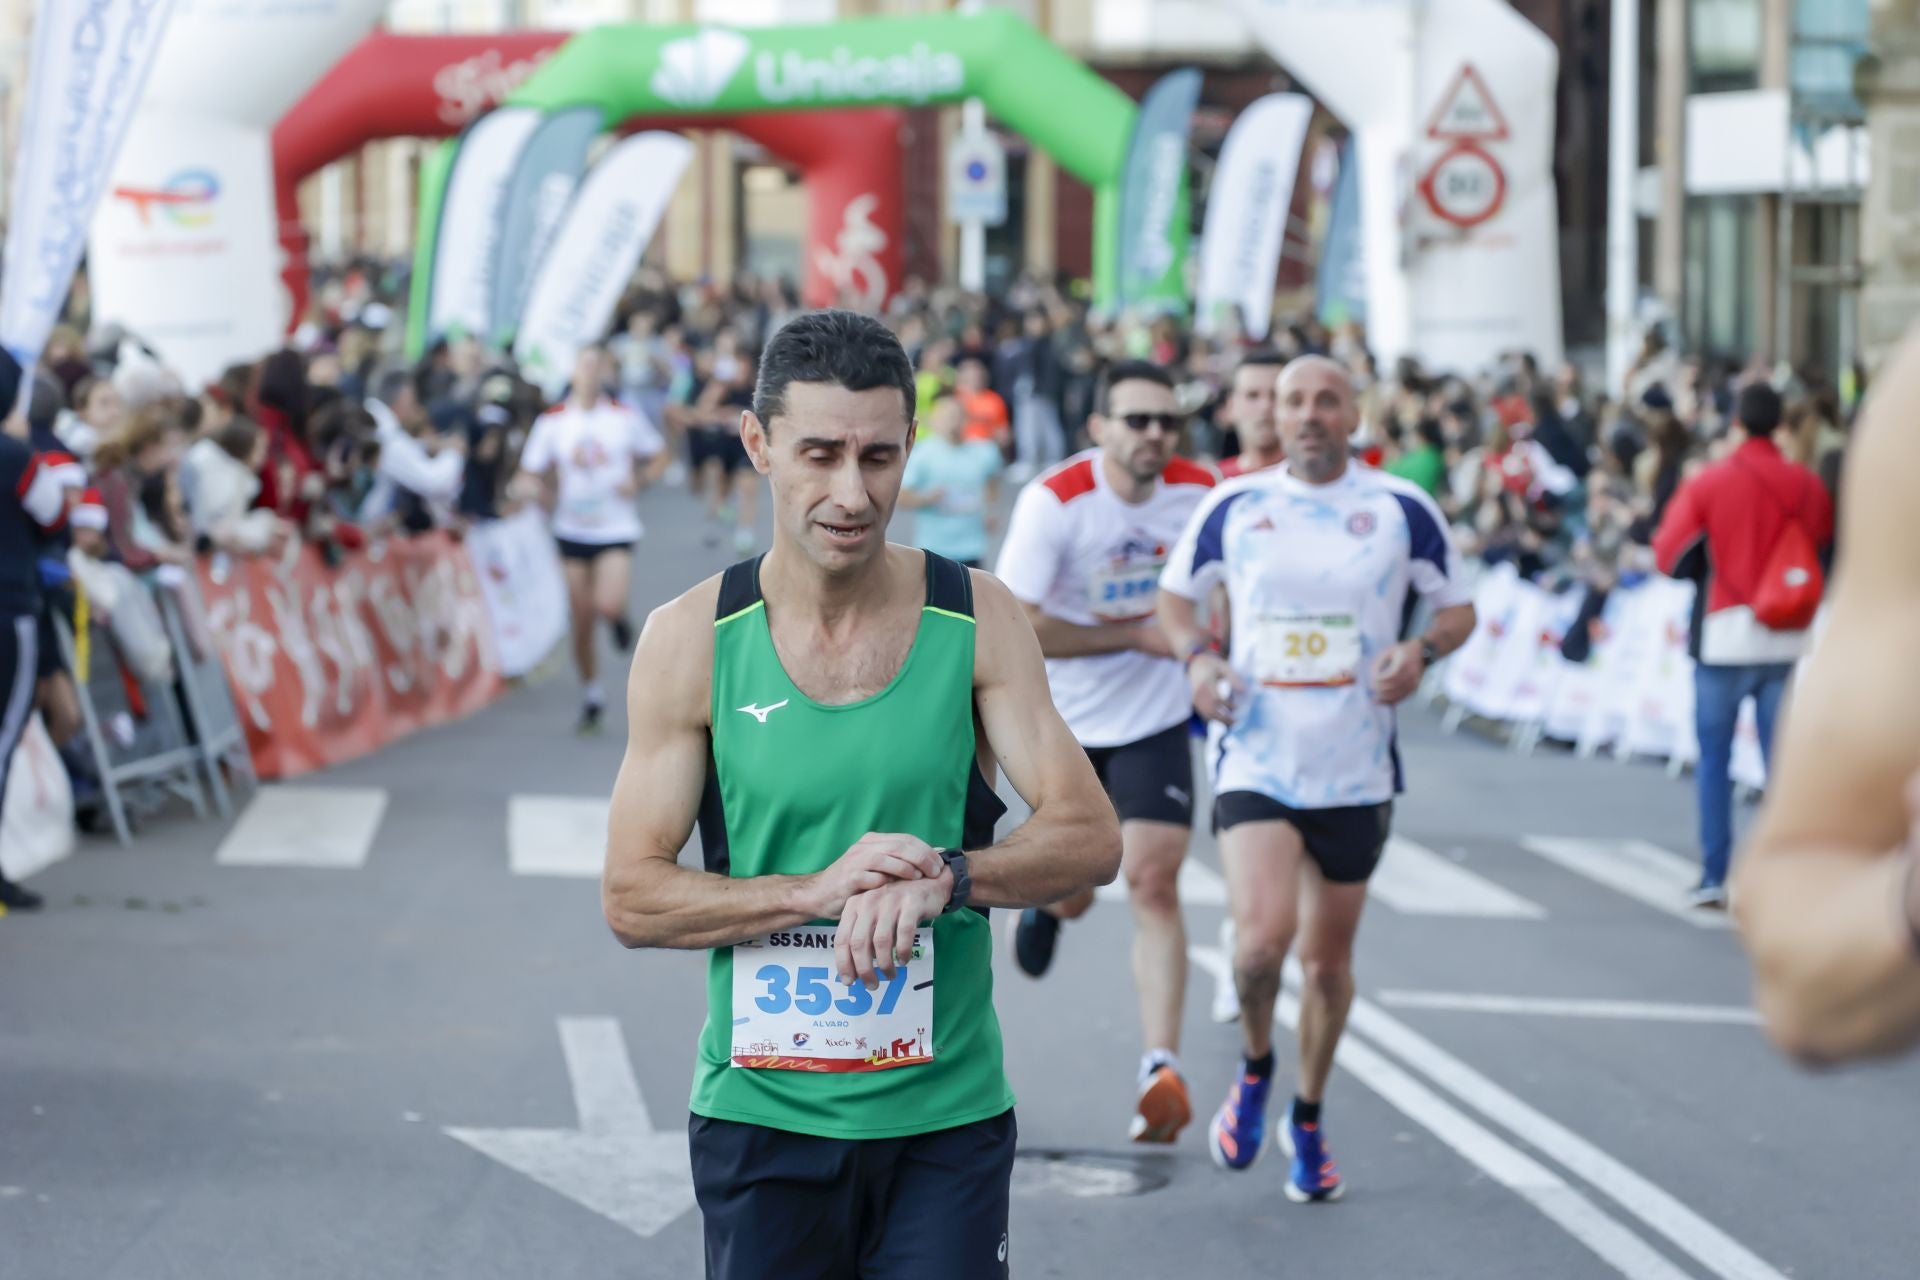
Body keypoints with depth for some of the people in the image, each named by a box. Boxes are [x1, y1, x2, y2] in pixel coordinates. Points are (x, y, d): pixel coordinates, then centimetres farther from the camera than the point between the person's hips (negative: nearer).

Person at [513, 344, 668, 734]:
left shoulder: (625, 418, -4)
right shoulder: (552, 421, -2)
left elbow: (658, 455, 9)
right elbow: (530, 474, 5)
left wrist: (637, 481, -8)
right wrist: (552, 496, -13)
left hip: (616, 528, -2)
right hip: (573, 530, 2)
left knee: (608, 606, -22)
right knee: (581, 623, 5)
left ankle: (619, 618, 16)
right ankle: (591, 695, 21)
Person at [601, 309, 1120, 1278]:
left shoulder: (977, 622, 0)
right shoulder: (691, 641, -3)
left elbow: (1090, 838, -3)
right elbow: (631, 897, -4)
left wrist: (941, 877, -22)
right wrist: (819, 889, -19)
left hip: (946, 1123, 0)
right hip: (760, 1117, 0)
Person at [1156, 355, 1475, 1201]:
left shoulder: (1401, 510, -1)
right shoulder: (1234, 507, 1)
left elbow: (1458, 609, 10)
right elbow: (1175, 593, 15)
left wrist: (1421, 652, -12)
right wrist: (1197, 656, -6)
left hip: (1357, 770, 1)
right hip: (1256, 758, -1)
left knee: (1329, 956, 11)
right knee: (1262, 936, -21)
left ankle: (1307, 1121, 33)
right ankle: (1255, 1069, 10)